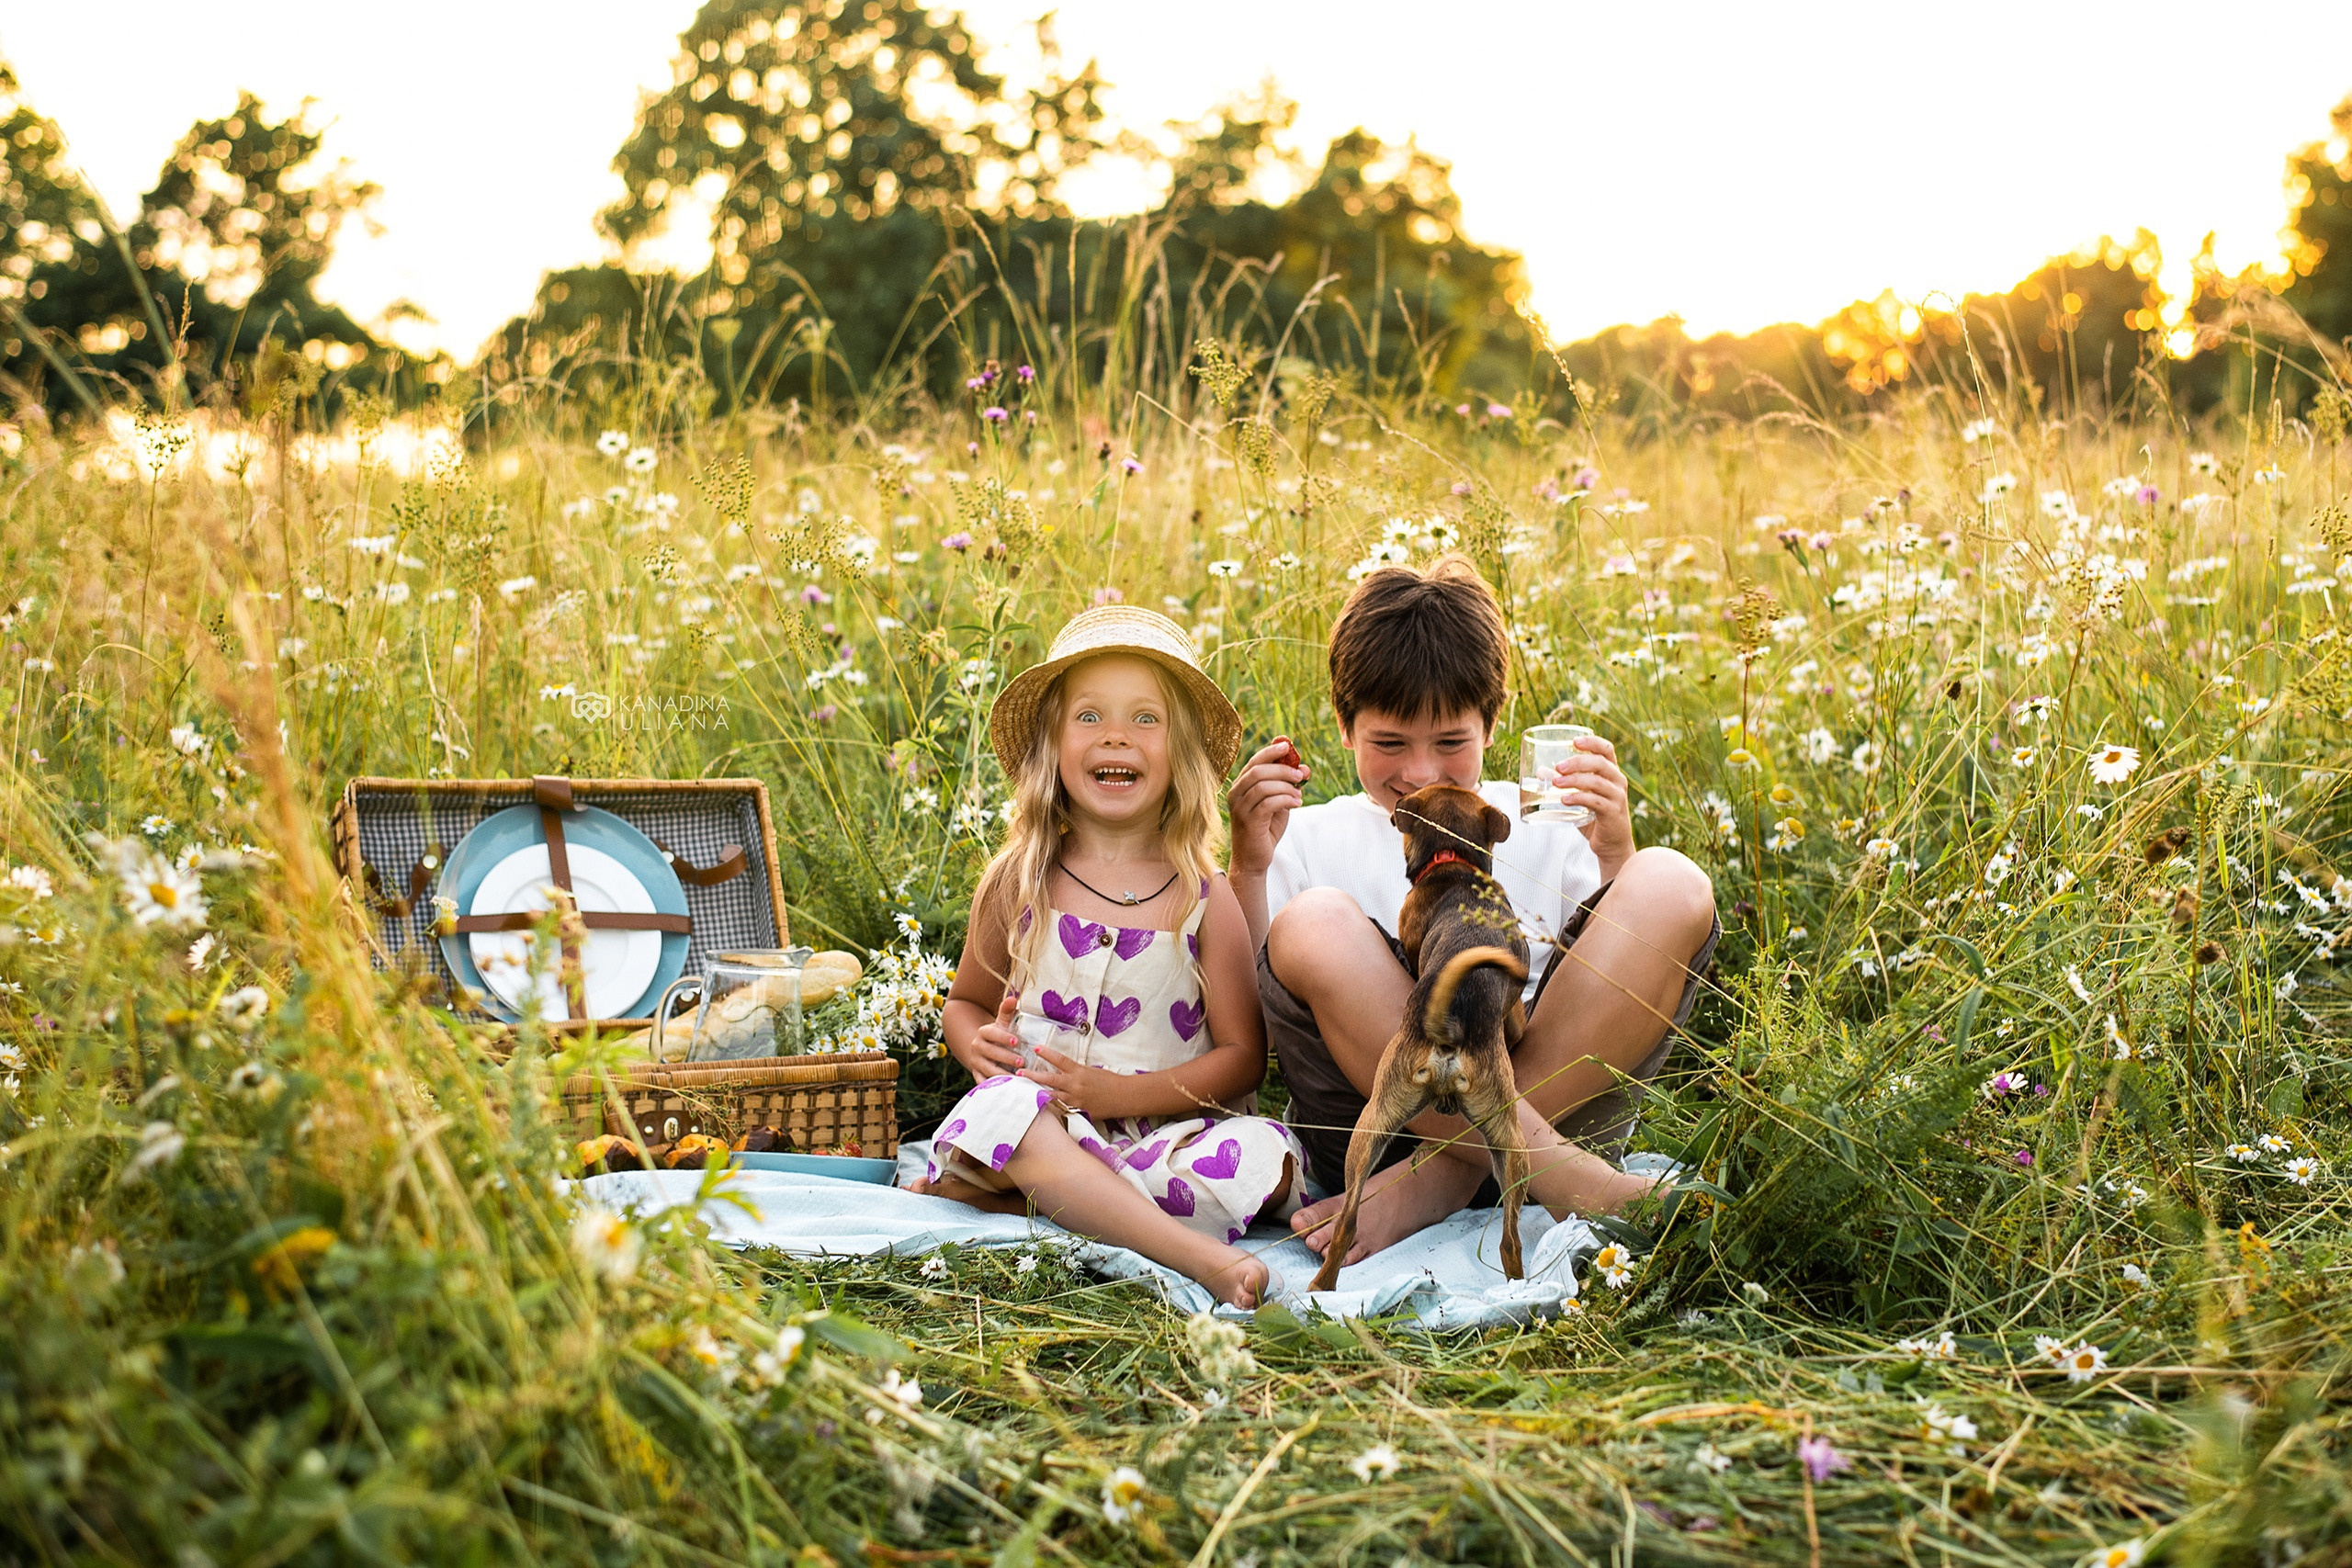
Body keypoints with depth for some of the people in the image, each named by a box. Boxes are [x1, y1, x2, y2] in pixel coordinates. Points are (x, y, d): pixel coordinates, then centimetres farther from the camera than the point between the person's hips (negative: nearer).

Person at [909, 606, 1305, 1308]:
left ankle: (978, 1189, -25)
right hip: (1044, 1119, 0)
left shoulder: (1207, 898, 1)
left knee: (1265, 1159, -30)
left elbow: (1242, 1054, -1)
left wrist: (1122, 1092, -15)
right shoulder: (1017, 883, 6)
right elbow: (966, 1001, 20)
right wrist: (978, 1045, -5)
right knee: (1004, 1105, -35)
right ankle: (1200, 1256, -46)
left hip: (1159, 1130, 1)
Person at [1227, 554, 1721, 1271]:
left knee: (1673, 884, -17)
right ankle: (1582, 1185, -32)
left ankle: (1440, 1181, -23)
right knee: (1313, 923, -28)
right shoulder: (1307, 840, 15)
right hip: (1377, 1125, -1)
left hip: (1558, 1093, 2)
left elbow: (1638, 986, 9)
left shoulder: (1544, 823, 18)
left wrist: (1614, 857, -5)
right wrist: (1248, 869, -6)